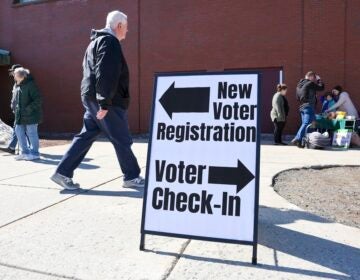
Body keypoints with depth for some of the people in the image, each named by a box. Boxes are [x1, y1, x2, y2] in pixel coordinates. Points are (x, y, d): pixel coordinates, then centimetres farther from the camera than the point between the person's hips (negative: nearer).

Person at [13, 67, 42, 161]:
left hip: (31, 115, -8)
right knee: (19, 131, 11)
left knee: (31, 133, -1)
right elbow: (15, 100, 23)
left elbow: (38, 99, -17)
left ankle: (34, 153, 11)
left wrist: (29, 108, -20)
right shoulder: (16, 86, 13)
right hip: (20, 116, 8)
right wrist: (16, 109, 10)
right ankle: (25, 152, 22)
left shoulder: (30, 84, -12)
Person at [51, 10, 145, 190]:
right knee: (122, 140, 0)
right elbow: (106, 75, -21)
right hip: (106, 101, -10)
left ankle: (63, 173, 11)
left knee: (86, 136, 11)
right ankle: (132, 177, 12)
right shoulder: (109, 41, -11)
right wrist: (105, 103, -24)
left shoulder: (97, 41, 22)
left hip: (92, 98, 10)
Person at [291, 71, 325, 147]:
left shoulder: (299, 84, 17)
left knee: (304, 123, 11)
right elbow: (321, 87, 2)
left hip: (302, 107, 9)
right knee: (307, 123, -12)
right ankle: (297, 139, -23)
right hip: (309, 106, -9)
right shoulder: (310, 83, -7)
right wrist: (319, 79, 20)